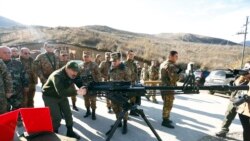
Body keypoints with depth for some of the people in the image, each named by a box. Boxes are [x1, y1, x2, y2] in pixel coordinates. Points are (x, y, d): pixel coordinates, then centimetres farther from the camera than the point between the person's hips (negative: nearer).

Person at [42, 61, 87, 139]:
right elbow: (61, 92, -46)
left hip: (62, 96, 6)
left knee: (68, 114, 6)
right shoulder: (57, 76, -35)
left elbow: (81, 84, -13)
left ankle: (70, 132, 24)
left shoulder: (73, 75, -14)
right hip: (50, 97, -6)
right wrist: (77, 92, -56)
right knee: (56, 117, -10)